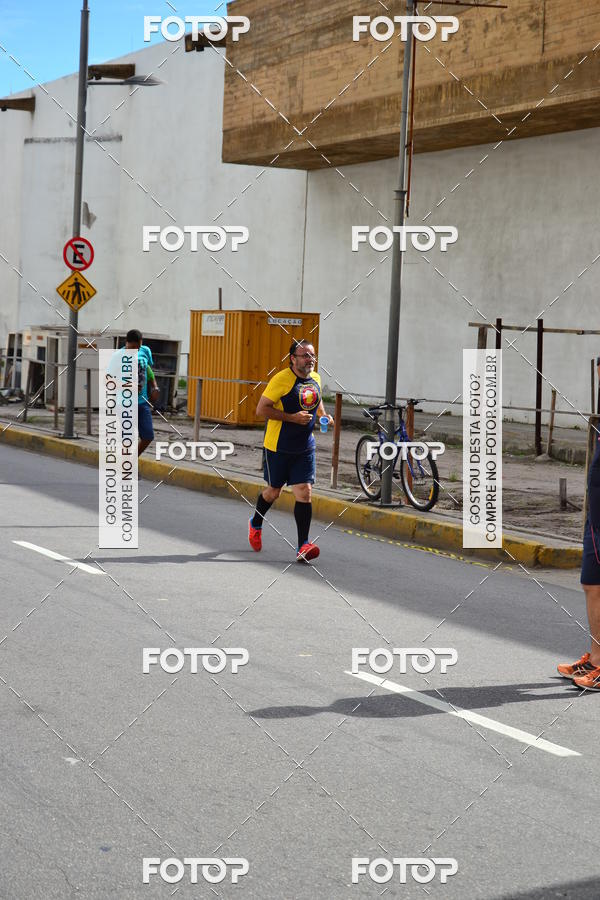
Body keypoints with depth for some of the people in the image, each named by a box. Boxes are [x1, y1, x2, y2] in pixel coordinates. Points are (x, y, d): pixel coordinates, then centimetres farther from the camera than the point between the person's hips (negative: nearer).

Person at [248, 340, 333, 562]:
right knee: (273, 492, 12)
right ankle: (255, 525, 42)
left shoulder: (316, 379, 6)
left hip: (305, 448, 4)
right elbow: (261, 409, -17)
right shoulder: (281, 379, -15)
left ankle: (303, 546, -9)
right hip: (278, 447, -4)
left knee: (304, 492, -8)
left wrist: (324, 415, 8)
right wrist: (292, 417, -23)